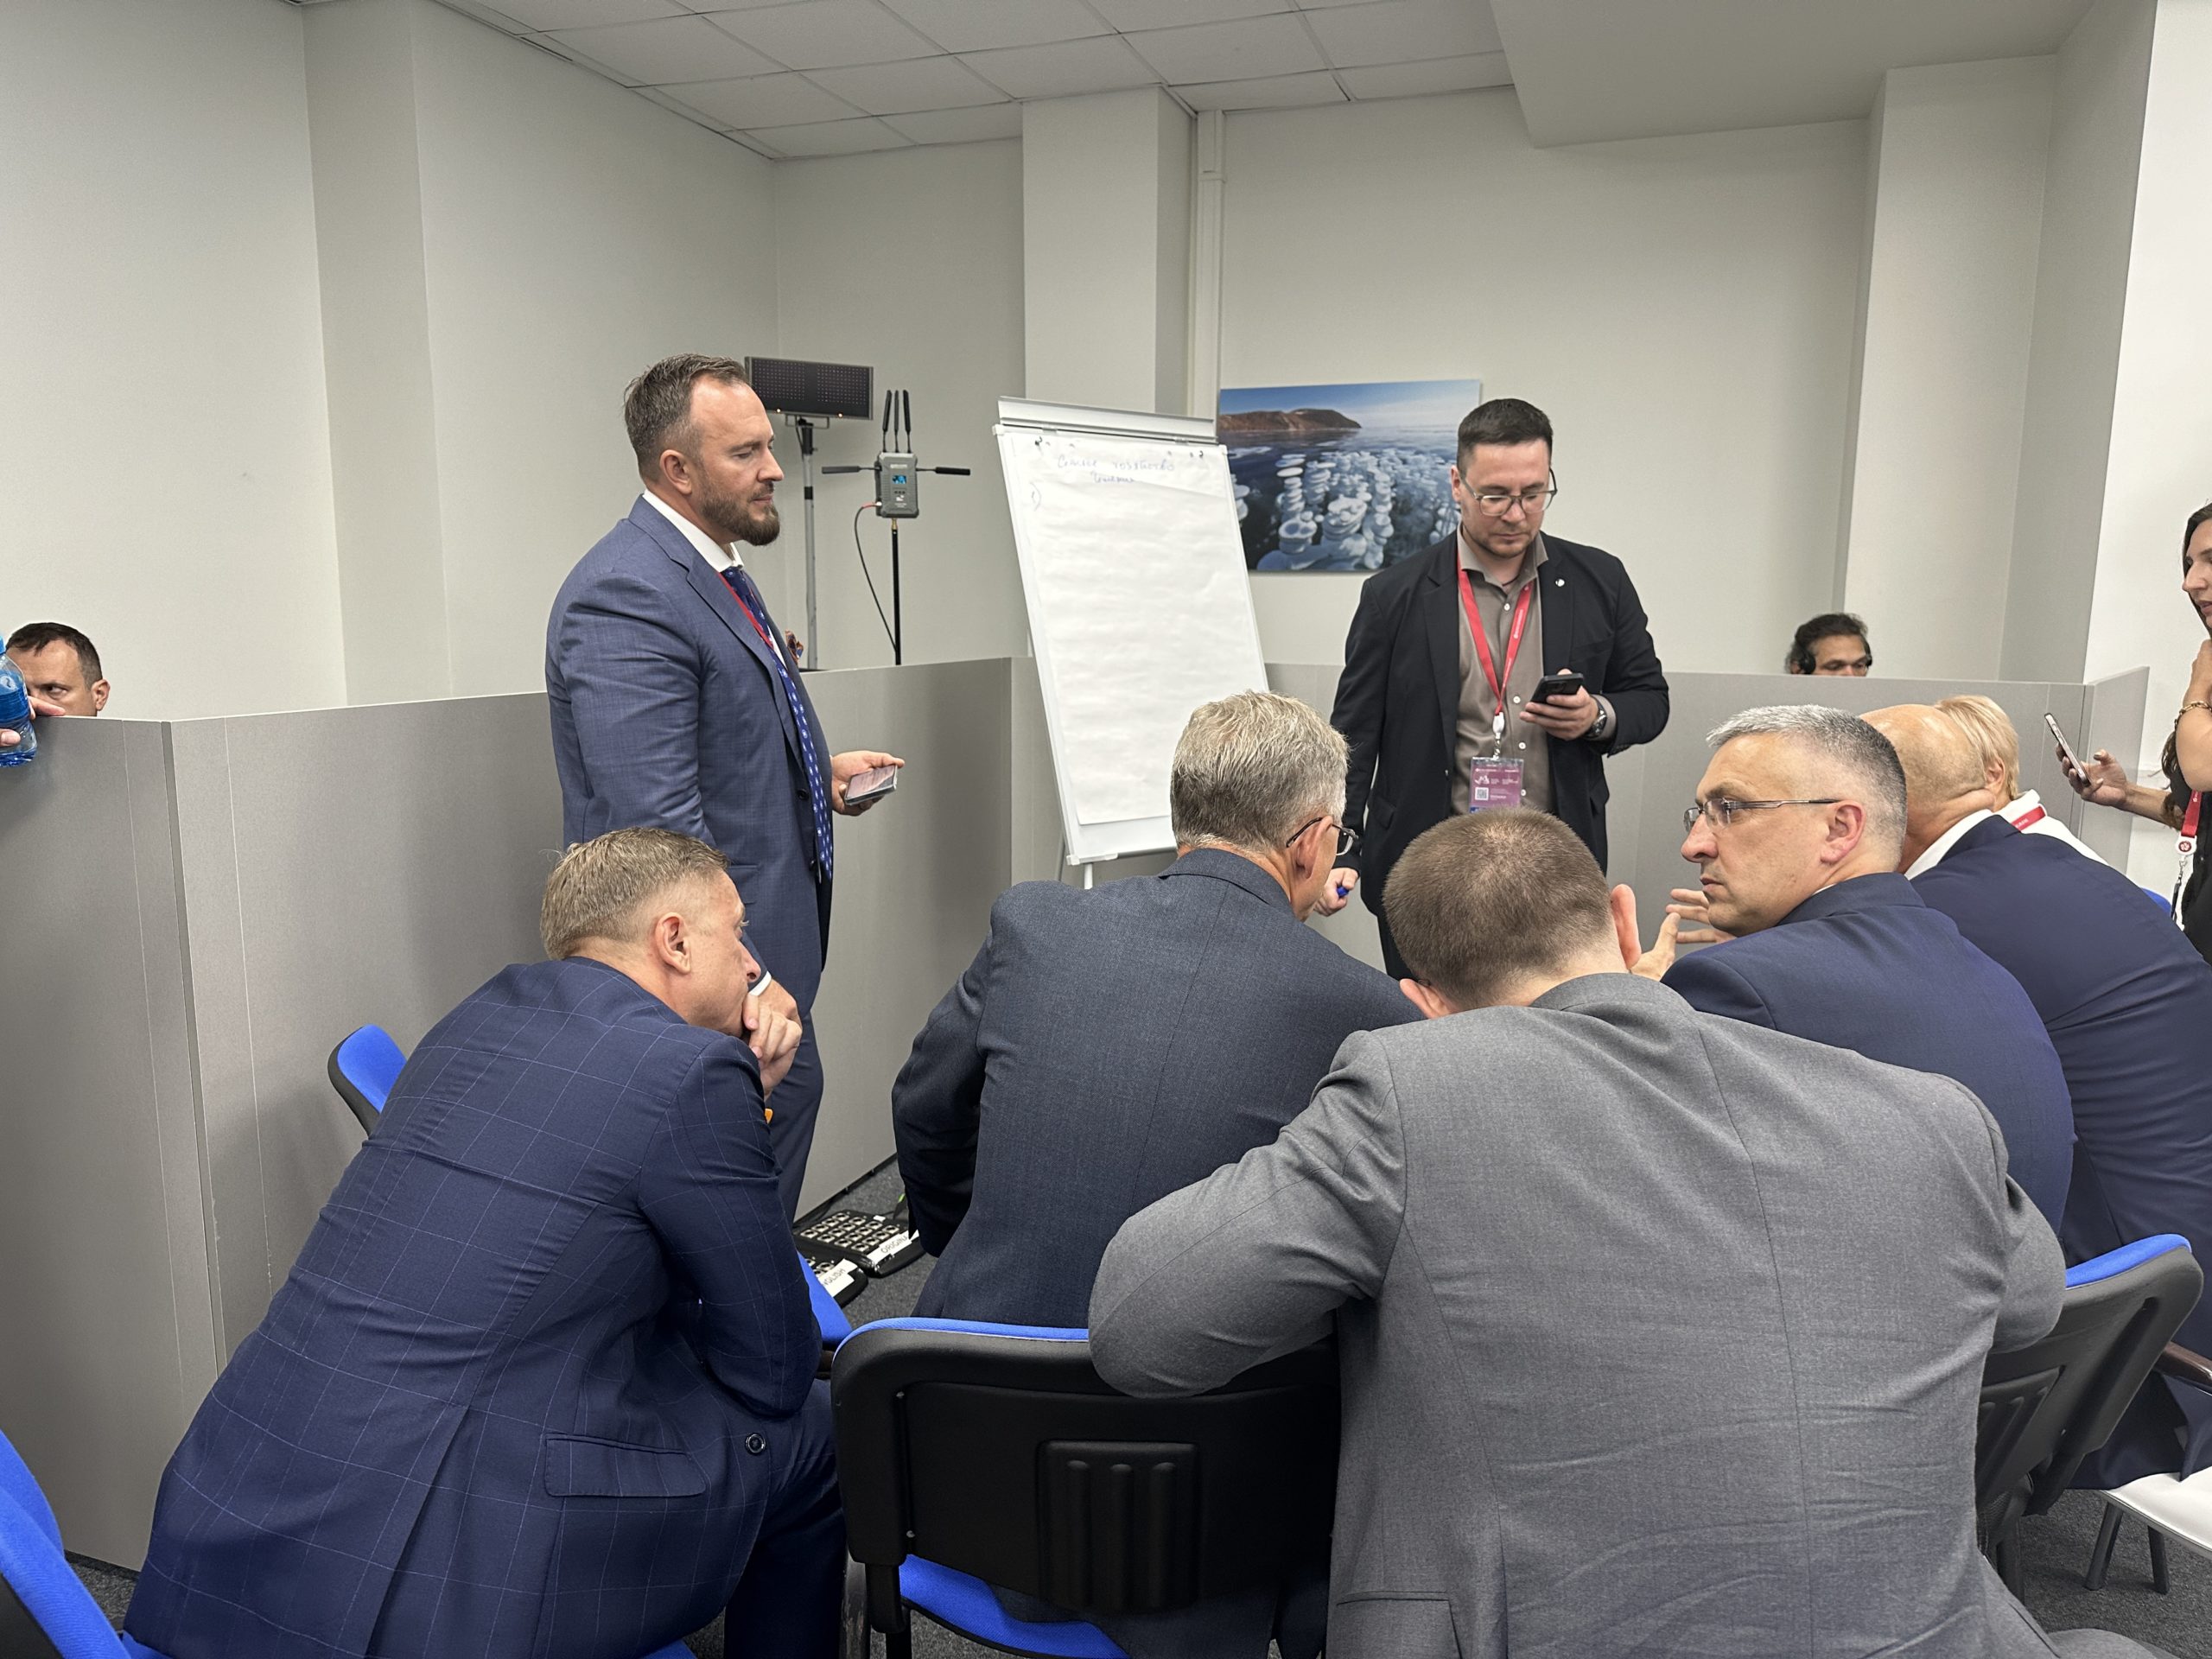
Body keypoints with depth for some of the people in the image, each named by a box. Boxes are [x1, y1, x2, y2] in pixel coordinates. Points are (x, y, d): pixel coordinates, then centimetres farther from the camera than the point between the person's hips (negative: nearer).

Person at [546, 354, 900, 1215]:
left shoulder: (711, 570, 12)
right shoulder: (626, 596, -22)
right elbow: (659, 825, -28)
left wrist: (817, 769, 11)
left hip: (769, 930, 10)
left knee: (790, 1095, 17)